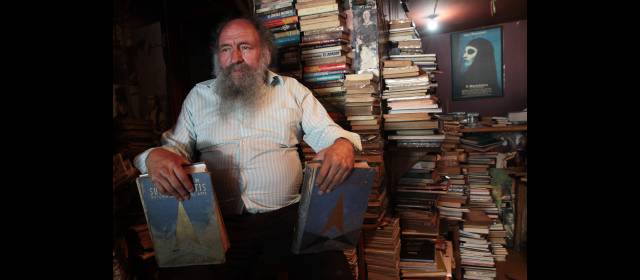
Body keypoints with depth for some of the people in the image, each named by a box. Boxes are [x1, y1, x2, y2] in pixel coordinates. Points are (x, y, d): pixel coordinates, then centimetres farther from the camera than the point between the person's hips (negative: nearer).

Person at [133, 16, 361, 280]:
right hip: (216, 222, 1)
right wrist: (155, 156, -11)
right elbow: (176, 146, 15)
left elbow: (325, 131, 8)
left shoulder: (292, 89, 13)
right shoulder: (199, 95, 17)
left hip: (287, 216, 0)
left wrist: (343, 145, -17)